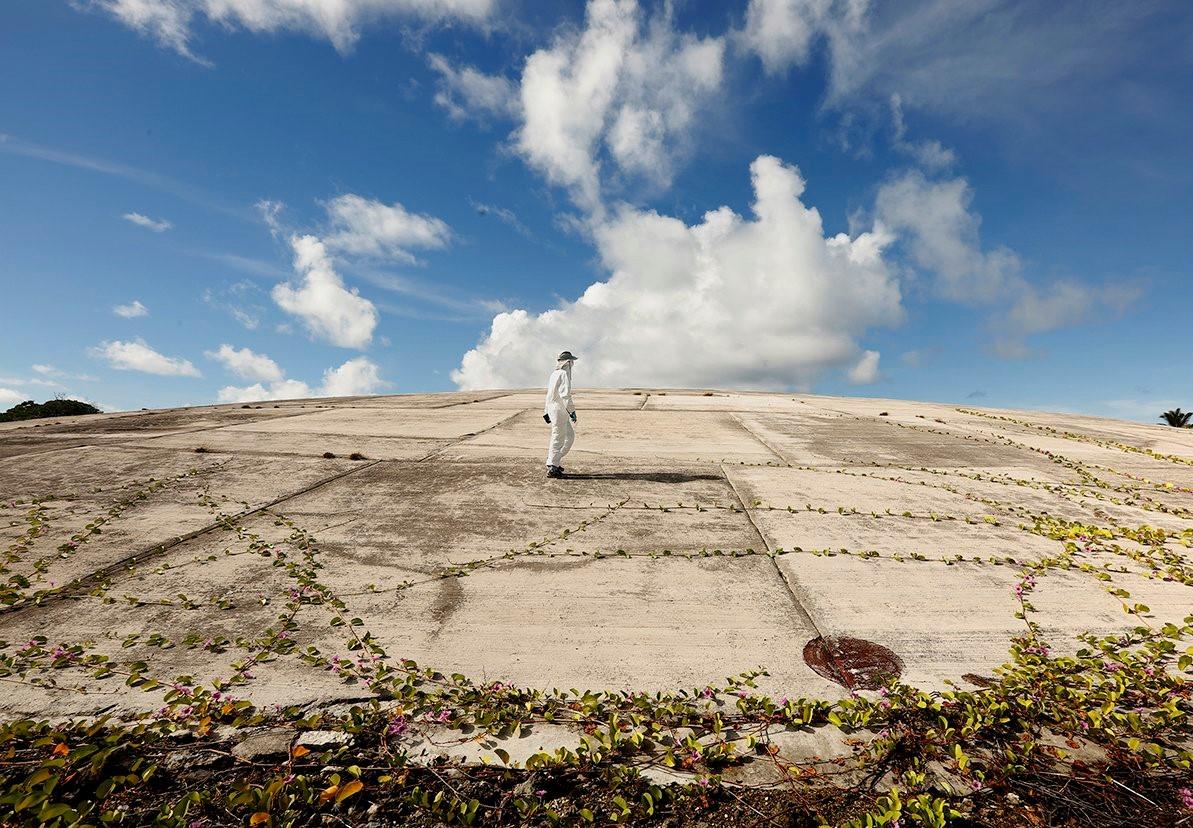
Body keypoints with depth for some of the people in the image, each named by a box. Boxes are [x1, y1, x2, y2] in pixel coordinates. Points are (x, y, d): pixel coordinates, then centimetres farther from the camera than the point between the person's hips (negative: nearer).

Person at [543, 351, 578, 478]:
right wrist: (572, 411, -21)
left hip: (552, 409, 10)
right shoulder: (564, 374, -13)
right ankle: (552, 467, -3)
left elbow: (550, 394, 22)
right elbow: (565, 394, -22)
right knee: (558, 438, -5)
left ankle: (556, 462, 16)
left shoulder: (554, 374, 17)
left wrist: (546, 412, 26)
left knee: (570, 435, 15)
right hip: (559, 410, -10)